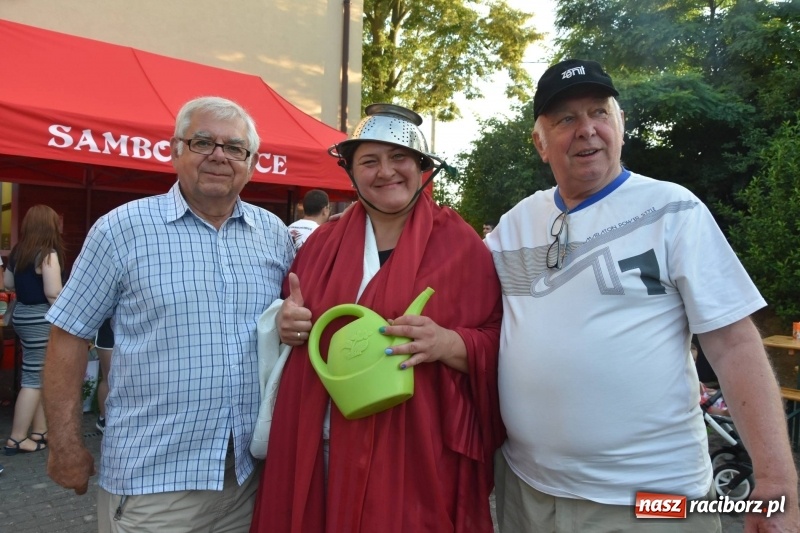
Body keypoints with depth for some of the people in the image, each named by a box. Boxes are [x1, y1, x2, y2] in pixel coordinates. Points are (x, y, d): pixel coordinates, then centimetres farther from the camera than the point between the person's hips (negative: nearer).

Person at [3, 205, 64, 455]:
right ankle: (17, 439, 5)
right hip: (40, 319, -9)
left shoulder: (19, 251, 9)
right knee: (35, 378, -1)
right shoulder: (48, 254, -16)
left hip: (23, 314, 9)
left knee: (41, 375, 15)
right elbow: (53, 293, -22)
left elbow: (8, 283, 20)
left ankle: (39, 431, 22)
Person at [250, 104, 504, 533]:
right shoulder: (325, 240, 8)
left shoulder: (460, 244, -3)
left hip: (415, 453, -3)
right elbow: (290, 315, 16)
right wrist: (285, 322, -6)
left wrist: (447, 343, -23)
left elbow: (496, 345, -4)